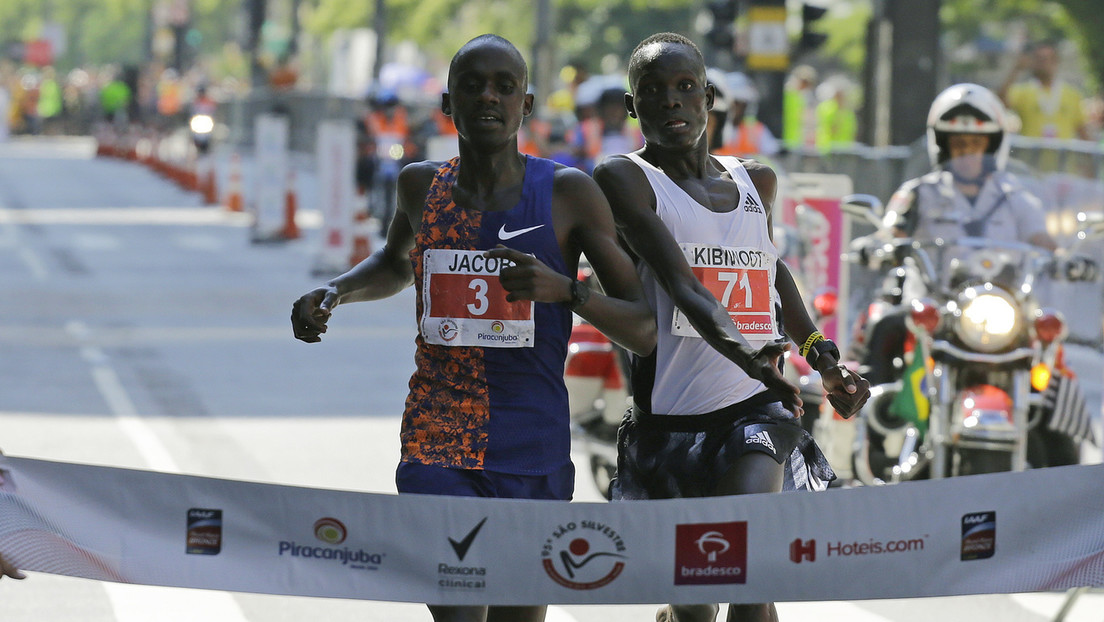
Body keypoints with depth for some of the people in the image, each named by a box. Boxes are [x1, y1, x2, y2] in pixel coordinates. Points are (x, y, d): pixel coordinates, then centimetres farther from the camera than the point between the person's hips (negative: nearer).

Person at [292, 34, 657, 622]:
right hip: (437, 450, 0)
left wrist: (564, 289, -21)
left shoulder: (569, 193, -2)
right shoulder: (421, 186, 7)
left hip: (533, 460, 0)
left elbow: (646, 330, -4)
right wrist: (332, 292, 12)